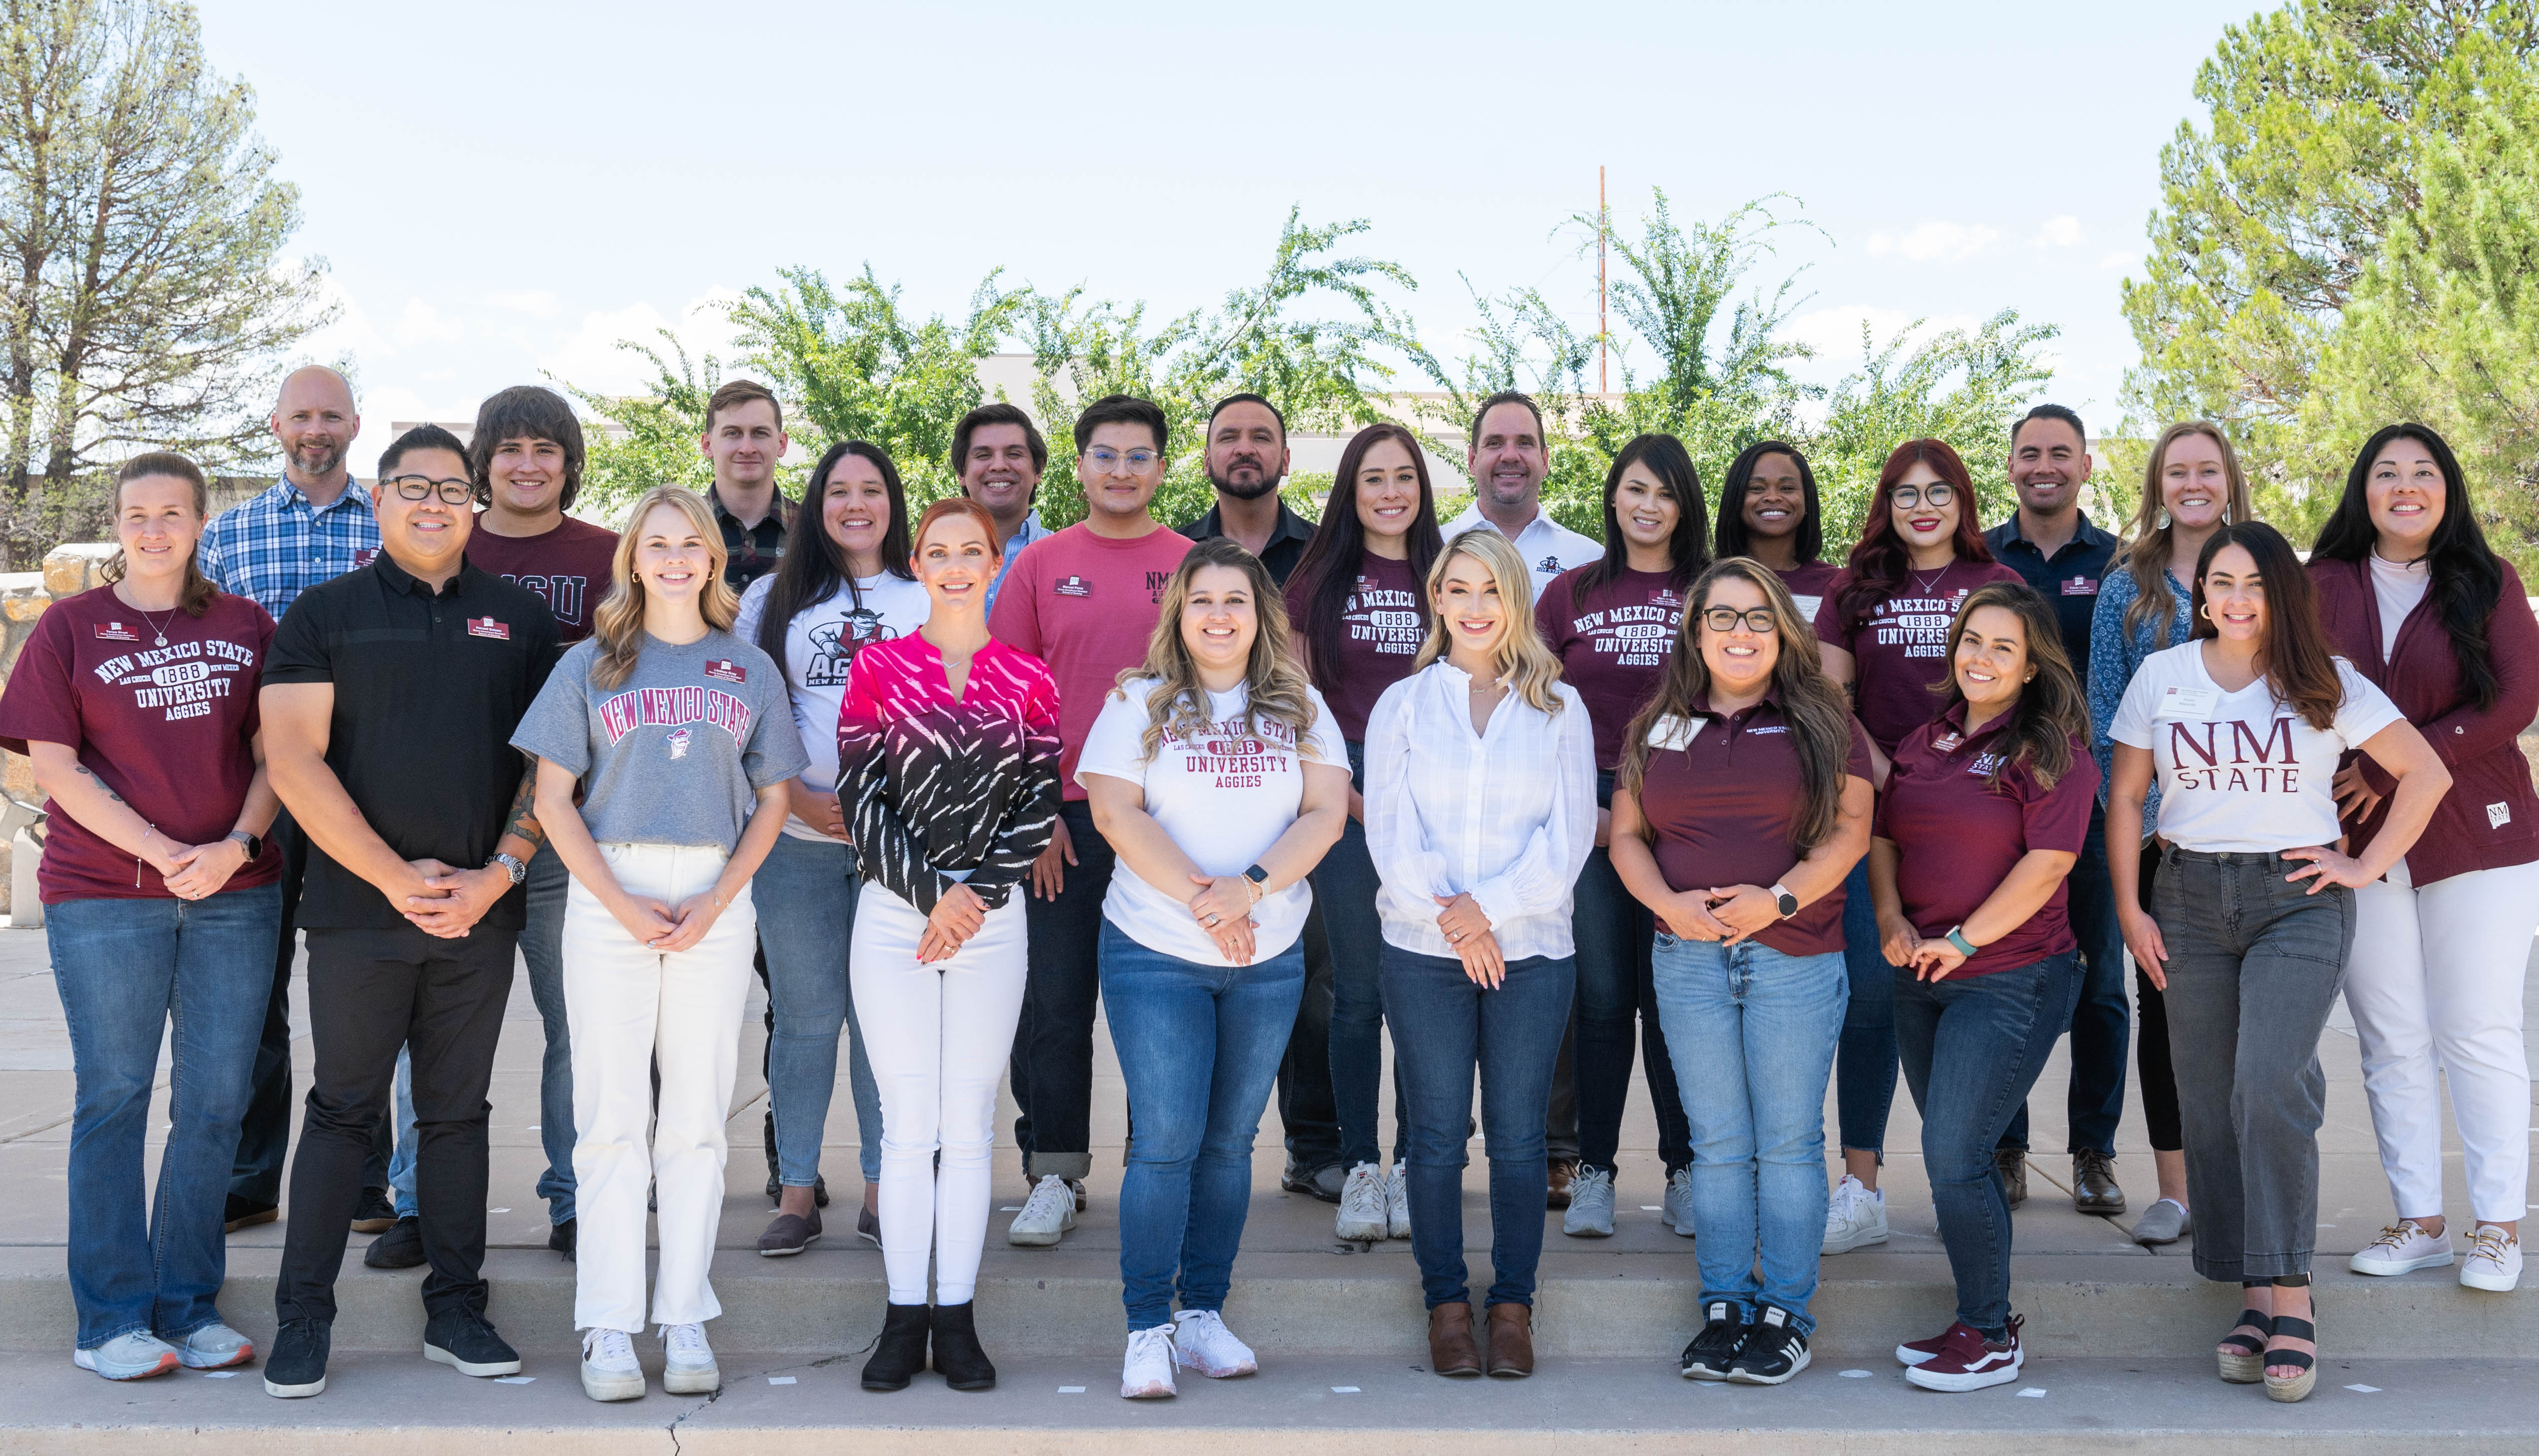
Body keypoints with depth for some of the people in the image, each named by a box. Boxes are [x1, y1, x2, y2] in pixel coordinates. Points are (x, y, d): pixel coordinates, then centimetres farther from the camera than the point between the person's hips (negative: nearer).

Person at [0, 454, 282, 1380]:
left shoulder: (247, 626, 10)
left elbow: (275, 753, 8)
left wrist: (237, 846, -10)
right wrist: (161, 852, -11)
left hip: (236, 895, 2)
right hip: (102, 897, -2)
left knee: (217, 1103, 3)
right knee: (113, 1101, 1)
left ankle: (189, 1307, 14)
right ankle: (112, 1320, 8)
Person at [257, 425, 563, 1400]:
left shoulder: (521, 617, 11)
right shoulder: (325, 614, 4)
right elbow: (292, 760, -5)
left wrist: (499, 873, -6)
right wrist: (394, 876, -11)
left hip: (482, 914, 2)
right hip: (359, 909, -2)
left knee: (458, 1112, 9)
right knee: (343, 1109, 3)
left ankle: (456, 1310, 16)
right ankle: (303, 1318, 11)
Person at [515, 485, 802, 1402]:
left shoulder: (749, 670, 11)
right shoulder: (590, 665, 7)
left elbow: (773, 801, 9)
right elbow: (553, 797, 2)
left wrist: (716, 901, -5)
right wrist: (622, 904, -9)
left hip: (717, 899, 1)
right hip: (609, 893, -1)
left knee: (697, 1116, 4)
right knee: (612, 1115, 0)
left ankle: (686, 1320, 11)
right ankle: (608, 1328, 7)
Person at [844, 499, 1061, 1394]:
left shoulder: (1026, 679, 7)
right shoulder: (878, 667, 5)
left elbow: (1041, 803, 3)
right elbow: (861, 796, -2)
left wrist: (978, 893, -8)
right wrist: (930, 894, -10)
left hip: (992, 920, 1)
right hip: (893, 917, -1)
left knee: (969, 1122, 4)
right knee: (907, 1121, 1)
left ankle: (957, 1319, 11)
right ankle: (904, 1318, 10)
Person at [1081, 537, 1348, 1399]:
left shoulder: (1300, 708, 9)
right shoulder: (1139, 703, 3)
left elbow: (1326, 812, -2)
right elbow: (1114, 812, -8)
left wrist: (1252, 885, -18)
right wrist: (1201, 896, -16)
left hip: (1271, 958, 3)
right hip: (1155, 953, -3)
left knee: (1230, 1141, 9)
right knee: (1167, 1141, -5)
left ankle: (1203, 1314, 19)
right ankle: (1147, 1329, 4)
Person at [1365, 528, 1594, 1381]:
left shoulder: (1559, 708, 8)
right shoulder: (1402, 704, 9)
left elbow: (1569, 835, -1)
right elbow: (1389, 832, 0)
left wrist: (1487, 908, -12)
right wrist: (1448, 914, -12)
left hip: (1533, 951, 0)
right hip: (1423, 954, 0)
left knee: (1518, 1136, 3)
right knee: (1438, 1134, 3)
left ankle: (1514, 1303, 15)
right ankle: (1446, 1302, 15)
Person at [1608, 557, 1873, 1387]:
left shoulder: (1821, 722, 4)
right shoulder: (1656, 728, 11)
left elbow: (1850, 828, -2)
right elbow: (1627, 835, 10)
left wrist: (1779, 898, -14)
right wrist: (1669, 903, -8)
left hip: (1796, 955, -2)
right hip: (1688, 958, 2)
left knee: (1788, 1141, 2)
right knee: (1718, 1143, 7)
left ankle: (1786, 1313, 12)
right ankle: (1723, 1307, 16)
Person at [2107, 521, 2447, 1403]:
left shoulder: (2328, 683, 3)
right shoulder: (2161, 677, 7)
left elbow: (2427, 774, 6)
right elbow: (2124, 797, 9)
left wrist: (2366, 867, -1)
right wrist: (2129, 909, 2)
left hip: (2299, 900, -3)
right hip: (2191, 900, 3)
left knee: (2269, 1088, -19)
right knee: (2210, 1105, 2)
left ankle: (2289, 1299, -12)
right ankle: (2257, 1299, 11)